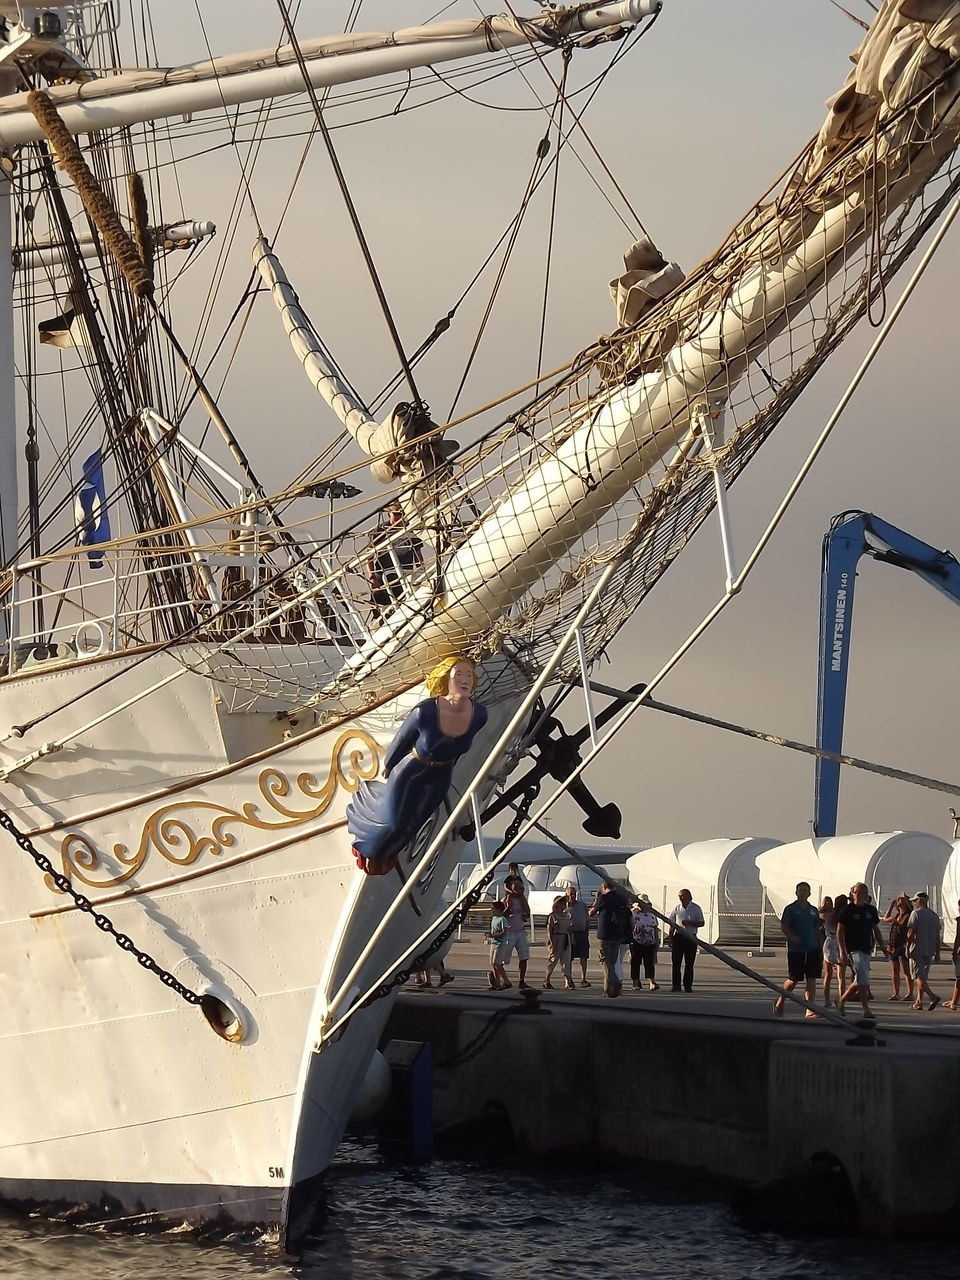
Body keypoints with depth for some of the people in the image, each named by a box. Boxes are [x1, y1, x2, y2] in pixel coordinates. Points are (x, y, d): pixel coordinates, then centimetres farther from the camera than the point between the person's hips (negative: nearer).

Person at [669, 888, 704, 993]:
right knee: (676, 963, -1)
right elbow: (672, 925, 11)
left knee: (689, 964, 2)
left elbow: (701, 923, 1)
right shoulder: (676, 909, 7)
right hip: (678, 936, 1)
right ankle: (676, 986, 3)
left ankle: (688, 986, 7)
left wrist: (690, 923, -15)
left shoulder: (696, 909, 2)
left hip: (691, 938, -1)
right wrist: (670, 939, 5)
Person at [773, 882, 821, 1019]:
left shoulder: (813, 911, 14)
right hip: (795, 949, -4)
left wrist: (820, 949, 15)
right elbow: (783, 927, -7)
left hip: (812, 949, 4)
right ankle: (780, 1001, 25)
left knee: (811, 980, -4)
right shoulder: (790, 909, -1)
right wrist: (792, 936, -25)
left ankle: (810, 1010, -6)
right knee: (794, 980, 0)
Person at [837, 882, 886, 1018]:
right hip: (853, 949, -6)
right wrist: (842, 951, -12)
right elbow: (840, 931, -4)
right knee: (863, 979, -16)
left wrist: (882, 946, 9)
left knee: (860, 981, 9)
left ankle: (842, 1000, 28)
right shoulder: (848, 910, -4)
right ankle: (866, 1009, -15)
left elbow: (876, 930, 20)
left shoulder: (871, 910, 10)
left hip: (866, 949, 6)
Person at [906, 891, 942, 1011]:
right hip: (930, 951, 6)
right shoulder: (934, 916, 10)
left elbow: (911, 933, -14)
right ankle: (919, 1001, 17)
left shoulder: (915, 913, -9)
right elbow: (937, 937, 13)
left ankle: (933, 996, -26)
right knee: (922, 976, 16)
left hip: (917, 950, -6)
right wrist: (937, 952, 18)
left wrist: (907, 948, -9)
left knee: (918, 976, -8)